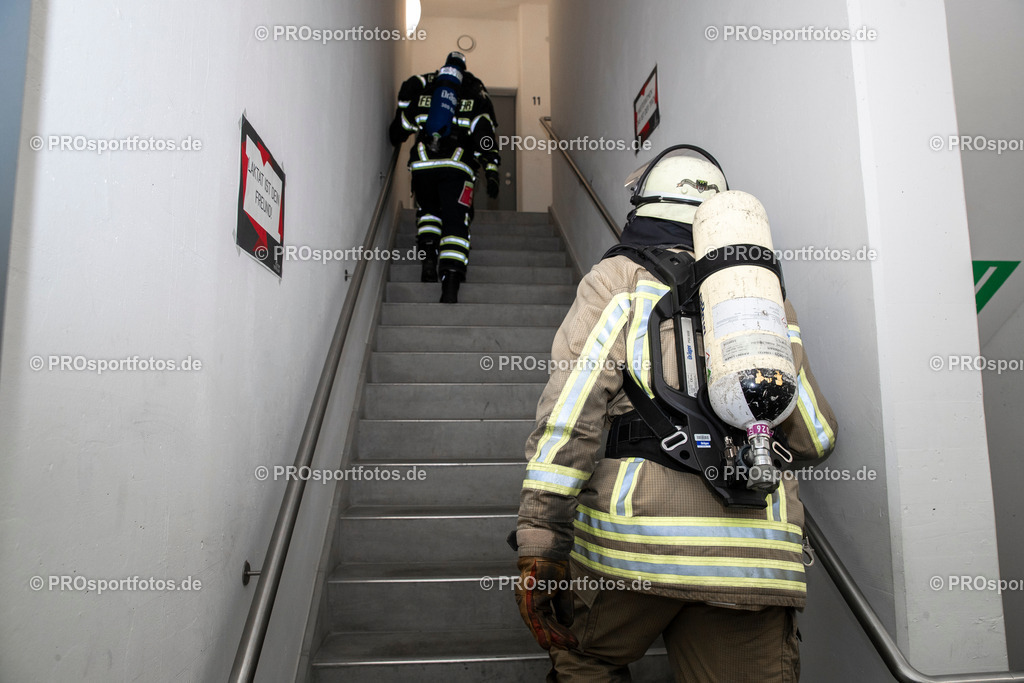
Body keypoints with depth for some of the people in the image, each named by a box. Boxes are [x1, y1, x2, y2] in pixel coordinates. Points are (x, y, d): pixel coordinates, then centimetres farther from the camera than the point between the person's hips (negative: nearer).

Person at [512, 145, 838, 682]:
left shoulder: (620, 277, 6)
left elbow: (571, 410, -8)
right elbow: (815, 440, 18)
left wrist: (538, 545, -8)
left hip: (638, 531, -3)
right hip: (758, 548, 3)